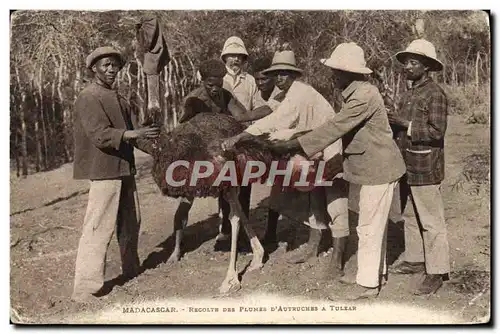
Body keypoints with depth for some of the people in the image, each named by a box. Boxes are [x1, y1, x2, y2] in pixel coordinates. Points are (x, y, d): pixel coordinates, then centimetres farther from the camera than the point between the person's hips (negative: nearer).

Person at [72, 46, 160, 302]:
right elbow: (99, 134, -20)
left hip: (124, 168, 9)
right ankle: (84, 288, -3)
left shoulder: (117, 98, 18)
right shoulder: (88, 98, -9)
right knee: (98, 228, -9)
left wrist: (155, 149, 9)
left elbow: (130, 130, 19)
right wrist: (132, 134, -32)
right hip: (102, 171, -9)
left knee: (130, 222, 19)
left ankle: (131, 269, 37)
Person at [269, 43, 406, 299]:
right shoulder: (355, 94, 9)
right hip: (366, 167, 10)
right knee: (373, 224, 19)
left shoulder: (364, 96, -23)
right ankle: (374, 271, 33)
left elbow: (334, 128, -27)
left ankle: (368, 283, 10)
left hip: (377, 169, -10)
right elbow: (339, 127, 12)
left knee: (369, 226, -1)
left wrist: (291, 145, -25)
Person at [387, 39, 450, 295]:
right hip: (407, 166, 8)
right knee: (412, 217, 17)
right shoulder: (408, 94, 13)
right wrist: (393, 123, 1)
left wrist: (405, 124, -19)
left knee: (431, 221, -1)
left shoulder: (435, 94, -11)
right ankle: (414, 260, 31)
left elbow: (436, 132, -18)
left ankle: (436, 272, 8)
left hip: (425, 168, -8)